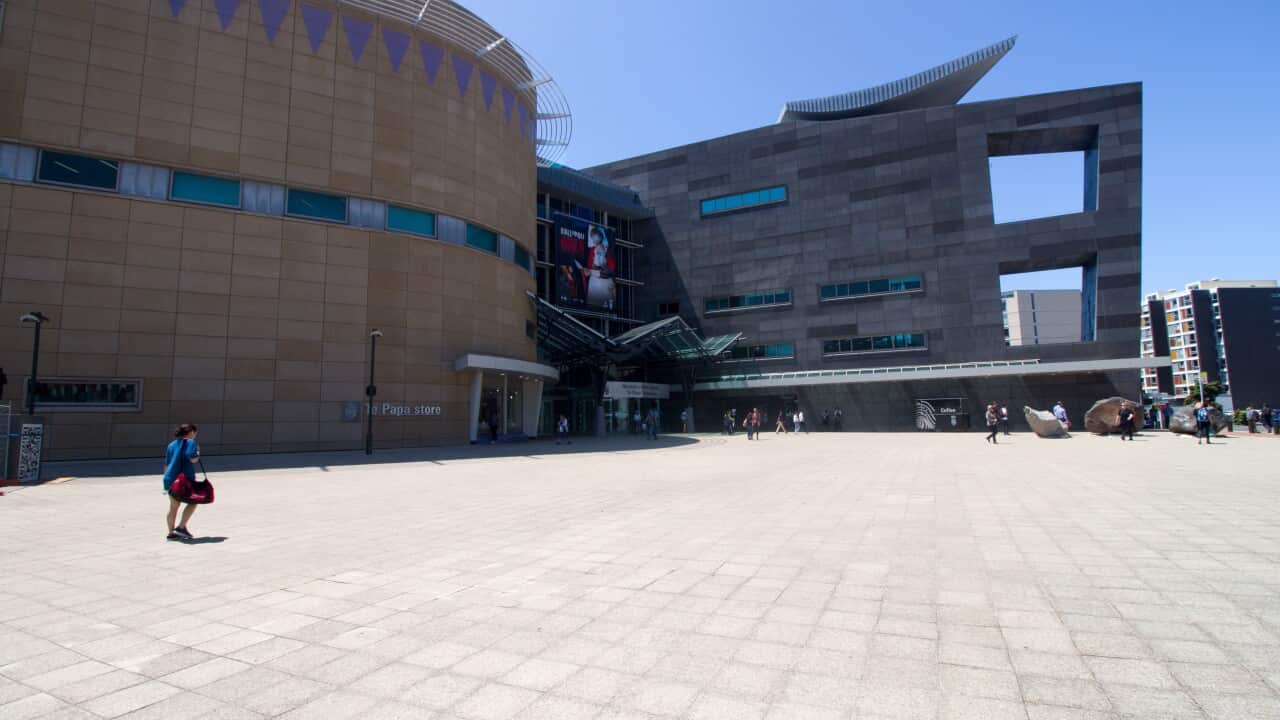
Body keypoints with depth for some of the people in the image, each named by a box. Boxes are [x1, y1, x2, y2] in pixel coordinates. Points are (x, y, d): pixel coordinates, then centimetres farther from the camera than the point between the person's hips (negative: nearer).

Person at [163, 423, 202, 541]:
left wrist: (167, 479, 27)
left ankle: (171, 533, 18)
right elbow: (193, 459, -18)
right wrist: (198, 453, 3)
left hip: (171, 479, 7)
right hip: (185, 479, -7)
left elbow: (166, 464, 19)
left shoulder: (171, 445, 16)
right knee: (192, 502, 7)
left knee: (173, 506, 13)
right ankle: (181, 527, -1)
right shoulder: (190, 442, -6)